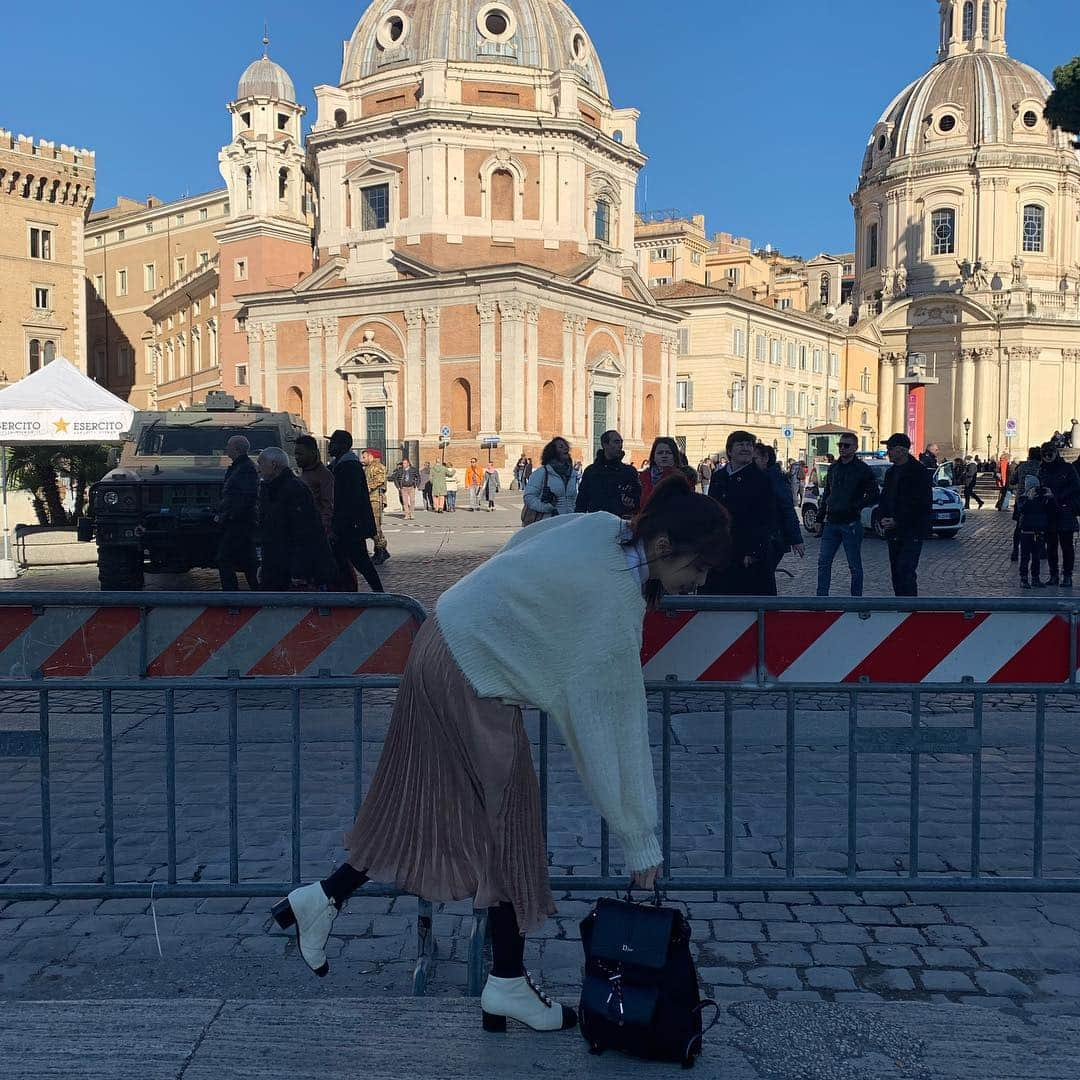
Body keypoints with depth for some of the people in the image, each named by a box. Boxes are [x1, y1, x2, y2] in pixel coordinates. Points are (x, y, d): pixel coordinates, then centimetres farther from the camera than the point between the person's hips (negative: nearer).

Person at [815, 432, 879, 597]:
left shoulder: (863, 469, -3)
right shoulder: (833, 468, 13)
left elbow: (874, 495, -5)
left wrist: (856, 506, -12)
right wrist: (820, 517, 14)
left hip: (851, 524, -5)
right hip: (831, 523, 5)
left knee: (855, 565, 3)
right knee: (823, 562, 2)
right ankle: (821, 598, 8)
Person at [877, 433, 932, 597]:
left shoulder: (919, 473, -11)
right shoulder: (891, 473, 14)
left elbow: (922, 505, -15)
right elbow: (884, 498, 20)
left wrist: (897, 521, -16)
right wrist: (884, 518, 0)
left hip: (912, 532, -8)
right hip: (893, 532, 8)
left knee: (906, 571, -14)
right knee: (896, 571, 10)